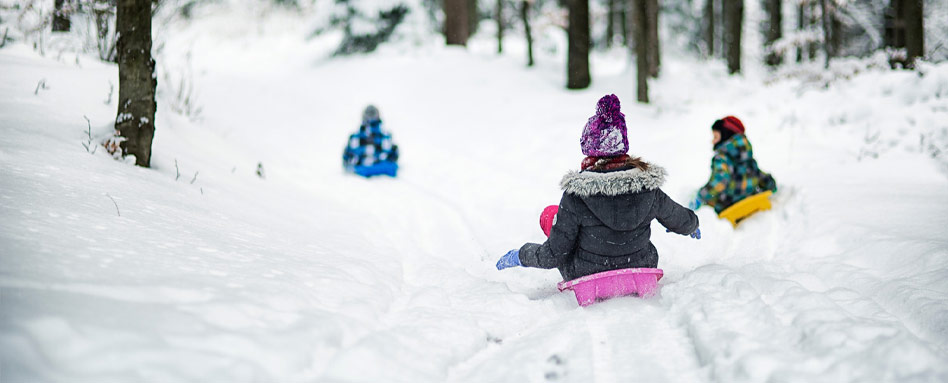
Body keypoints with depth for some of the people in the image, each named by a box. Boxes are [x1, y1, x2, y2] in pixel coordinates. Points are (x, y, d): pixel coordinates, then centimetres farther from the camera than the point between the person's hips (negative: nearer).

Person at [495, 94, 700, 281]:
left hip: (587, 278, -3)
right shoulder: (648, 186, -16)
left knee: (549, 214, 18)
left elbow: (553, 255, -19)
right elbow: (681, 221, 4)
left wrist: (520, 255, 2)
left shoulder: (575, 195, -26)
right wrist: (692, 225, 29)